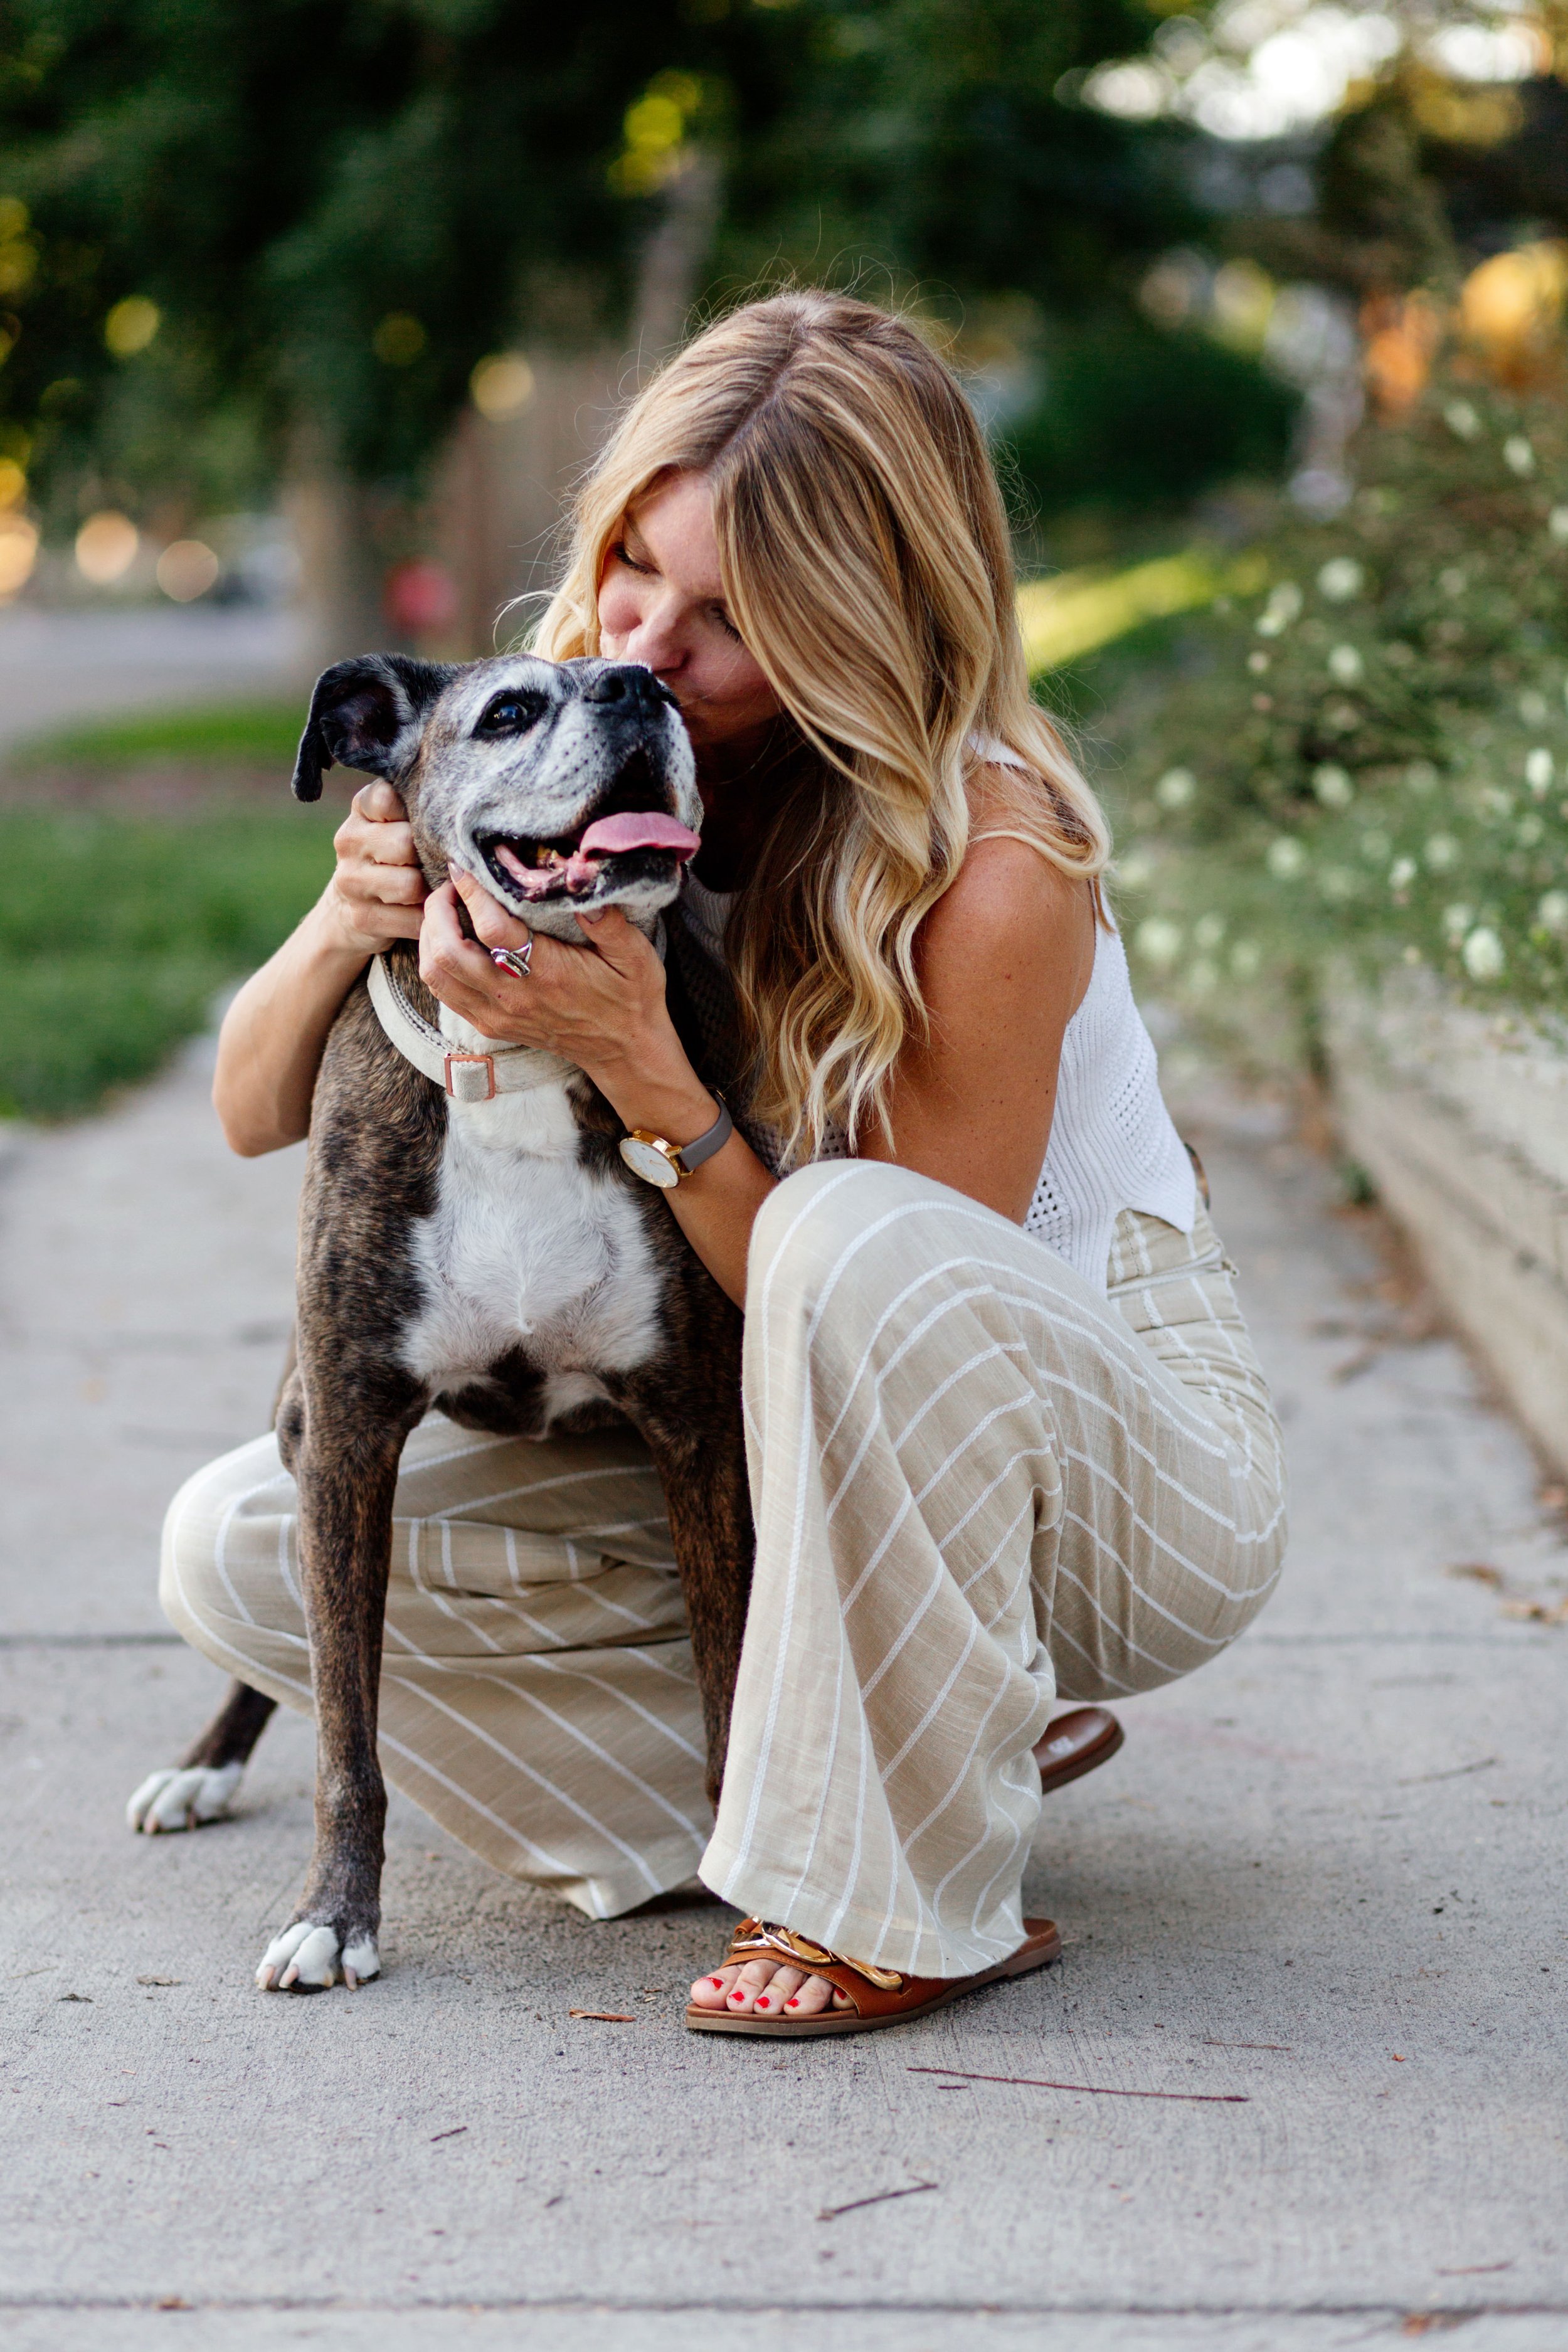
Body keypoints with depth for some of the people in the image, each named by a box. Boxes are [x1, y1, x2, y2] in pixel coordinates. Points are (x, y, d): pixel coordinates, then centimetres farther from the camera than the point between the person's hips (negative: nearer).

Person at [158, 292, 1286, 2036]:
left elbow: (866, 1311, -26)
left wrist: (639, 1065, -36)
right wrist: (345, 920, -25)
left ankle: (912, 1905, -21)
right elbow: (254, 1114, -4)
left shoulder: (992, 870, -26)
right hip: (765, 1483, 6)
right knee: (234, 1547, -8)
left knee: (852, 1235, -39)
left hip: (1125, 1474, -5)